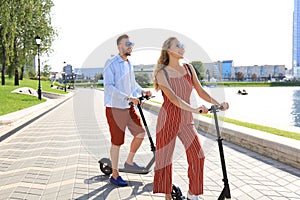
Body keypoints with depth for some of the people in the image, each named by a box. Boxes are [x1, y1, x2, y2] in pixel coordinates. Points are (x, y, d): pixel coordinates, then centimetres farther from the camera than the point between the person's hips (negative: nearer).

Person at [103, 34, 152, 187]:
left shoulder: (129, 64, 13)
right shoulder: (111, 64, -12)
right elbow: (108, 87, -22)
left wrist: (142, 91, 5)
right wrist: (128, 97, -28)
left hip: (129, 107, 7)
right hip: (115, 108, -7)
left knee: (140, 133, 5)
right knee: (117, 142, 0)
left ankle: (129, 162, 25)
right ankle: (115, 175, 15)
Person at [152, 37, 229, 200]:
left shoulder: (189, 69, 5)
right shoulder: (162, 73, -9)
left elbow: (200, 91, 7)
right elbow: (172, 97, -23)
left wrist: (218, 104, -7)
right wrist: (194, 109, -35)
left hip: (186, 120, 4)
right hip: (168, 120, -4)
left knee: (197, 156, -4)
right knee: (165, 158, 4)